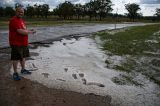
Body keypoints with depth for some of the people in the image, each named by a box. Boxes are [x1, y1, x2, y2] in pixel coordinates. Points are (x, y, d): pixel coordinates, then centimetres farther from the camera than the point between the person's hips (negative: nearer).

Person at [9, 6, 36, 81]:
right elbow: (20, 31, -25)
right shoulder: (14, 20, -17)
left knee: (23, 56, 18)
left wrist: (29, 30, 4)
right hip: (16, 43, -9)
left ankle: (23, 69, 33)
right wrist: (30, 32, -14)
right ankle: (15, 73, 12)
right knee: (16, 58, 0)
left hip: (23, 43, 10)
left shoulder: (21, 20, 15)